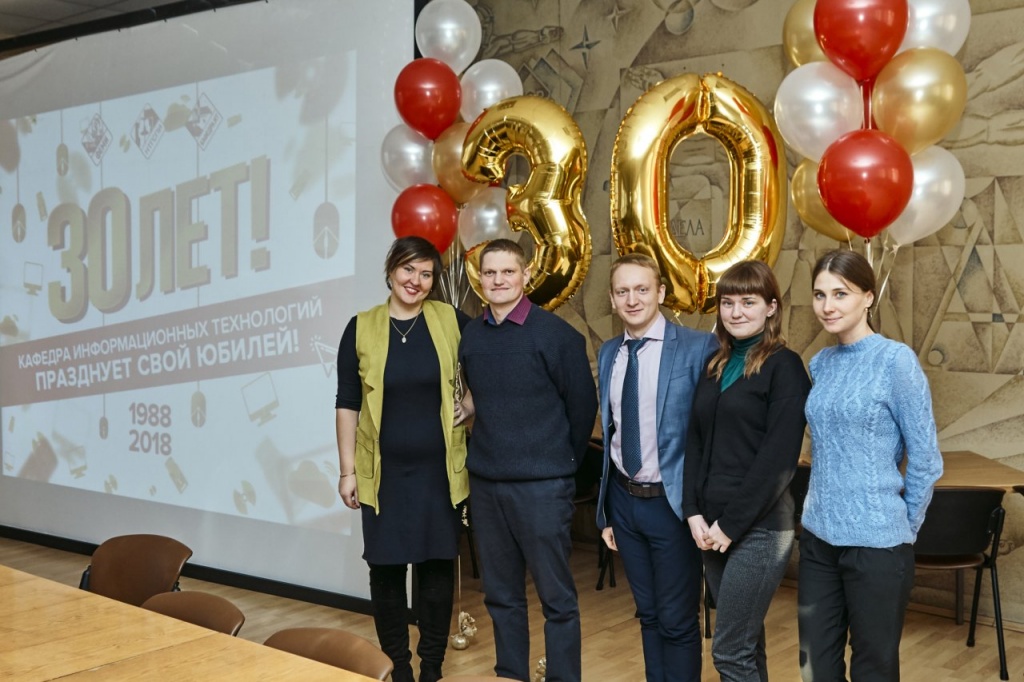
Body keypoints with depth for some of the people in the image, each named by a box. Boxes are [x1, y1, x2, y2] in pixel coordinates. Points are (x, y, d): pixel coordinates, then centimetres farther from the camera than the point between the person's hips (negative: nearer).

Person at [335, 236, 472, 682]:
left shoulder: (451, 320, -1)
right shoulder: (361, 328, -1)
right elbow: (347, 404, 0)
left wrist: (472, 405, -3)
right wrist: (347, 470, -2)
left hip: (439, 469, 0)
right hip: (384, 471, 0)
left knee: (438, 564, 8)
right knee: (386, 567, 5)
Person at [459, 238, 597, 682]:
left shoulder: (556, 334, -9)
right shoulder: (469, 336, 5)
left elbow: (583, 405, -2)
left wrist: (562, 462, 6)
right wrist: (492, 452, 14)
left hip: (542, 486, -5)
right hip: (485, 483, 5)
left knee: (557, 597, 3)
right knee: (501, 595, 15)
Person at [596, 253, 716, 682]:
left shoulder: (698, 348, -12)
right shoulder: (608, 354, 6)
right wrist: (606, 510, 13)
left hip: (671, 502, -5)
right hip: (624, 500, 5)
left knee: (677, 621, 5)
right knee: (648, 614, 17)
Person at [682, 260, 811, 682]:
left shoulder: (783, 366, -8)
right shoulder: (715, 366, 12)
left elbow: (779, 457, -15)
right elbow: (695, 443, 11)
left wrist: (732, 524, -15)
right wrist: (694, 512, -1)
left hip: (758, 527, -6)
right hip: (713, 526, 6)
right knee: (746, 646, 15)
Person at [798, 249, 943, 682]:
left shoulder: (895, 360, -12)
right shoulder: (820, 364, 7)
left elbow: (925, 457, -9)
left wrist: (905, 526, -3)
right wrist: (823, 509, 15)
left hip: (876, 541, -6)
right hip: (819, 534, 6)